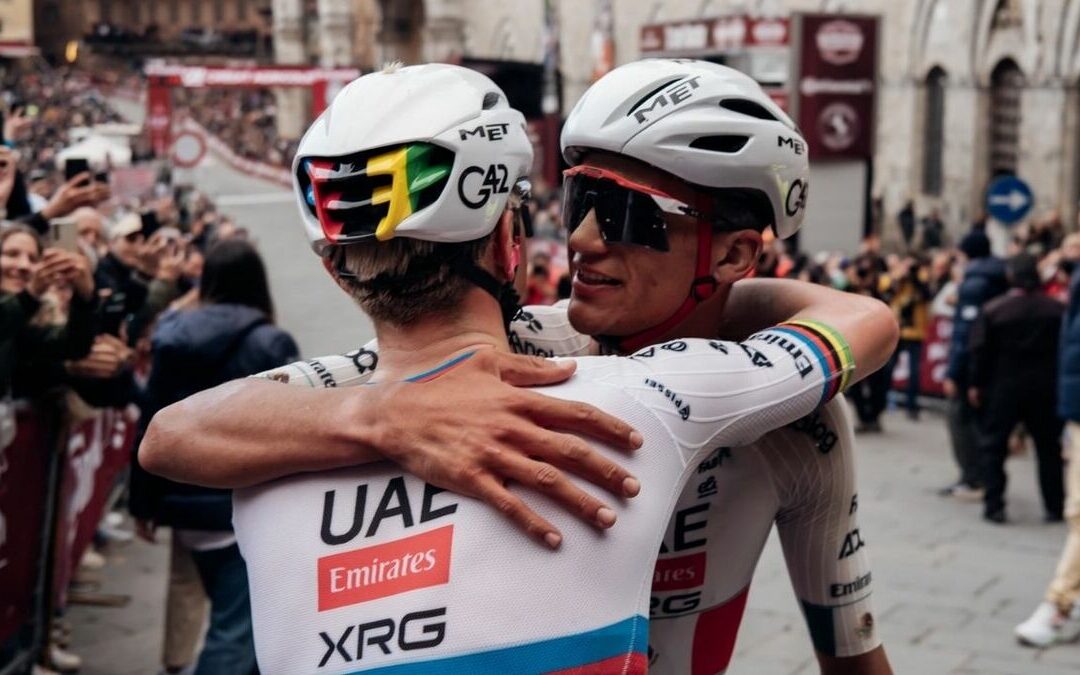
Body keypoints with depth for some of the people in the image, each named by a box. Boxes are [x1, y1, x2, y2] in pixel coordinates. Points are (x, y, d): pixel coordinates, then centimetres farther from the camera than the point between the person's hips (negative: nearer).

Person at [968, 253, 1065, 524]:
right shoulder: (1057, 309, -3)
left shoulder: (993, 310, -8)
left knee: (993, 445, 7)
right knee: (1049, 447, 13)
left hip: (1003, 388, -2)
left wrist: (975, 384, 2)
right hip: (1045, 388, 2)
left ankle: (994, 506, 1)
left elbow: (981, 351, -7)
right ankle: (1055, 506, 15)